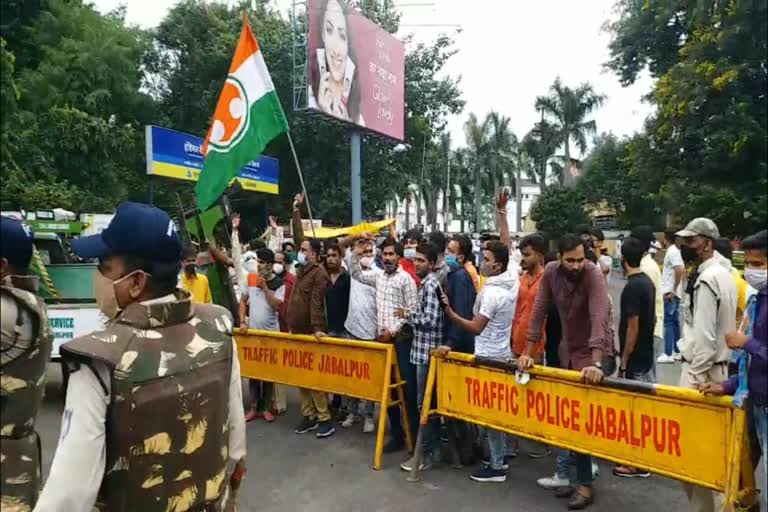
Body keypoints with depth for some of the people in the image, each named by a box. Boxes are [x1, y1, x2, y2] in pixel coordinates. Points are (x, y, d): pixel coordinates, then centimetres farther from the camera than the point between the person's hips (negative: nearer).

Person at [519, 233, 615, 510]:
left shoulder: (594, 275, -23)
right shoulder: (550, 272, -9)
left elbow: (599, 319, -34)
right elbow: (538, 311, -6)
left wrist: (596, 364, -44)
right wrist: (528, 352, -9)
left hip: (594, 352, -5)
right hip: (567, 350, 5)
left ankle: (585, 483, 12)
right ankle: (568, 471, 28)